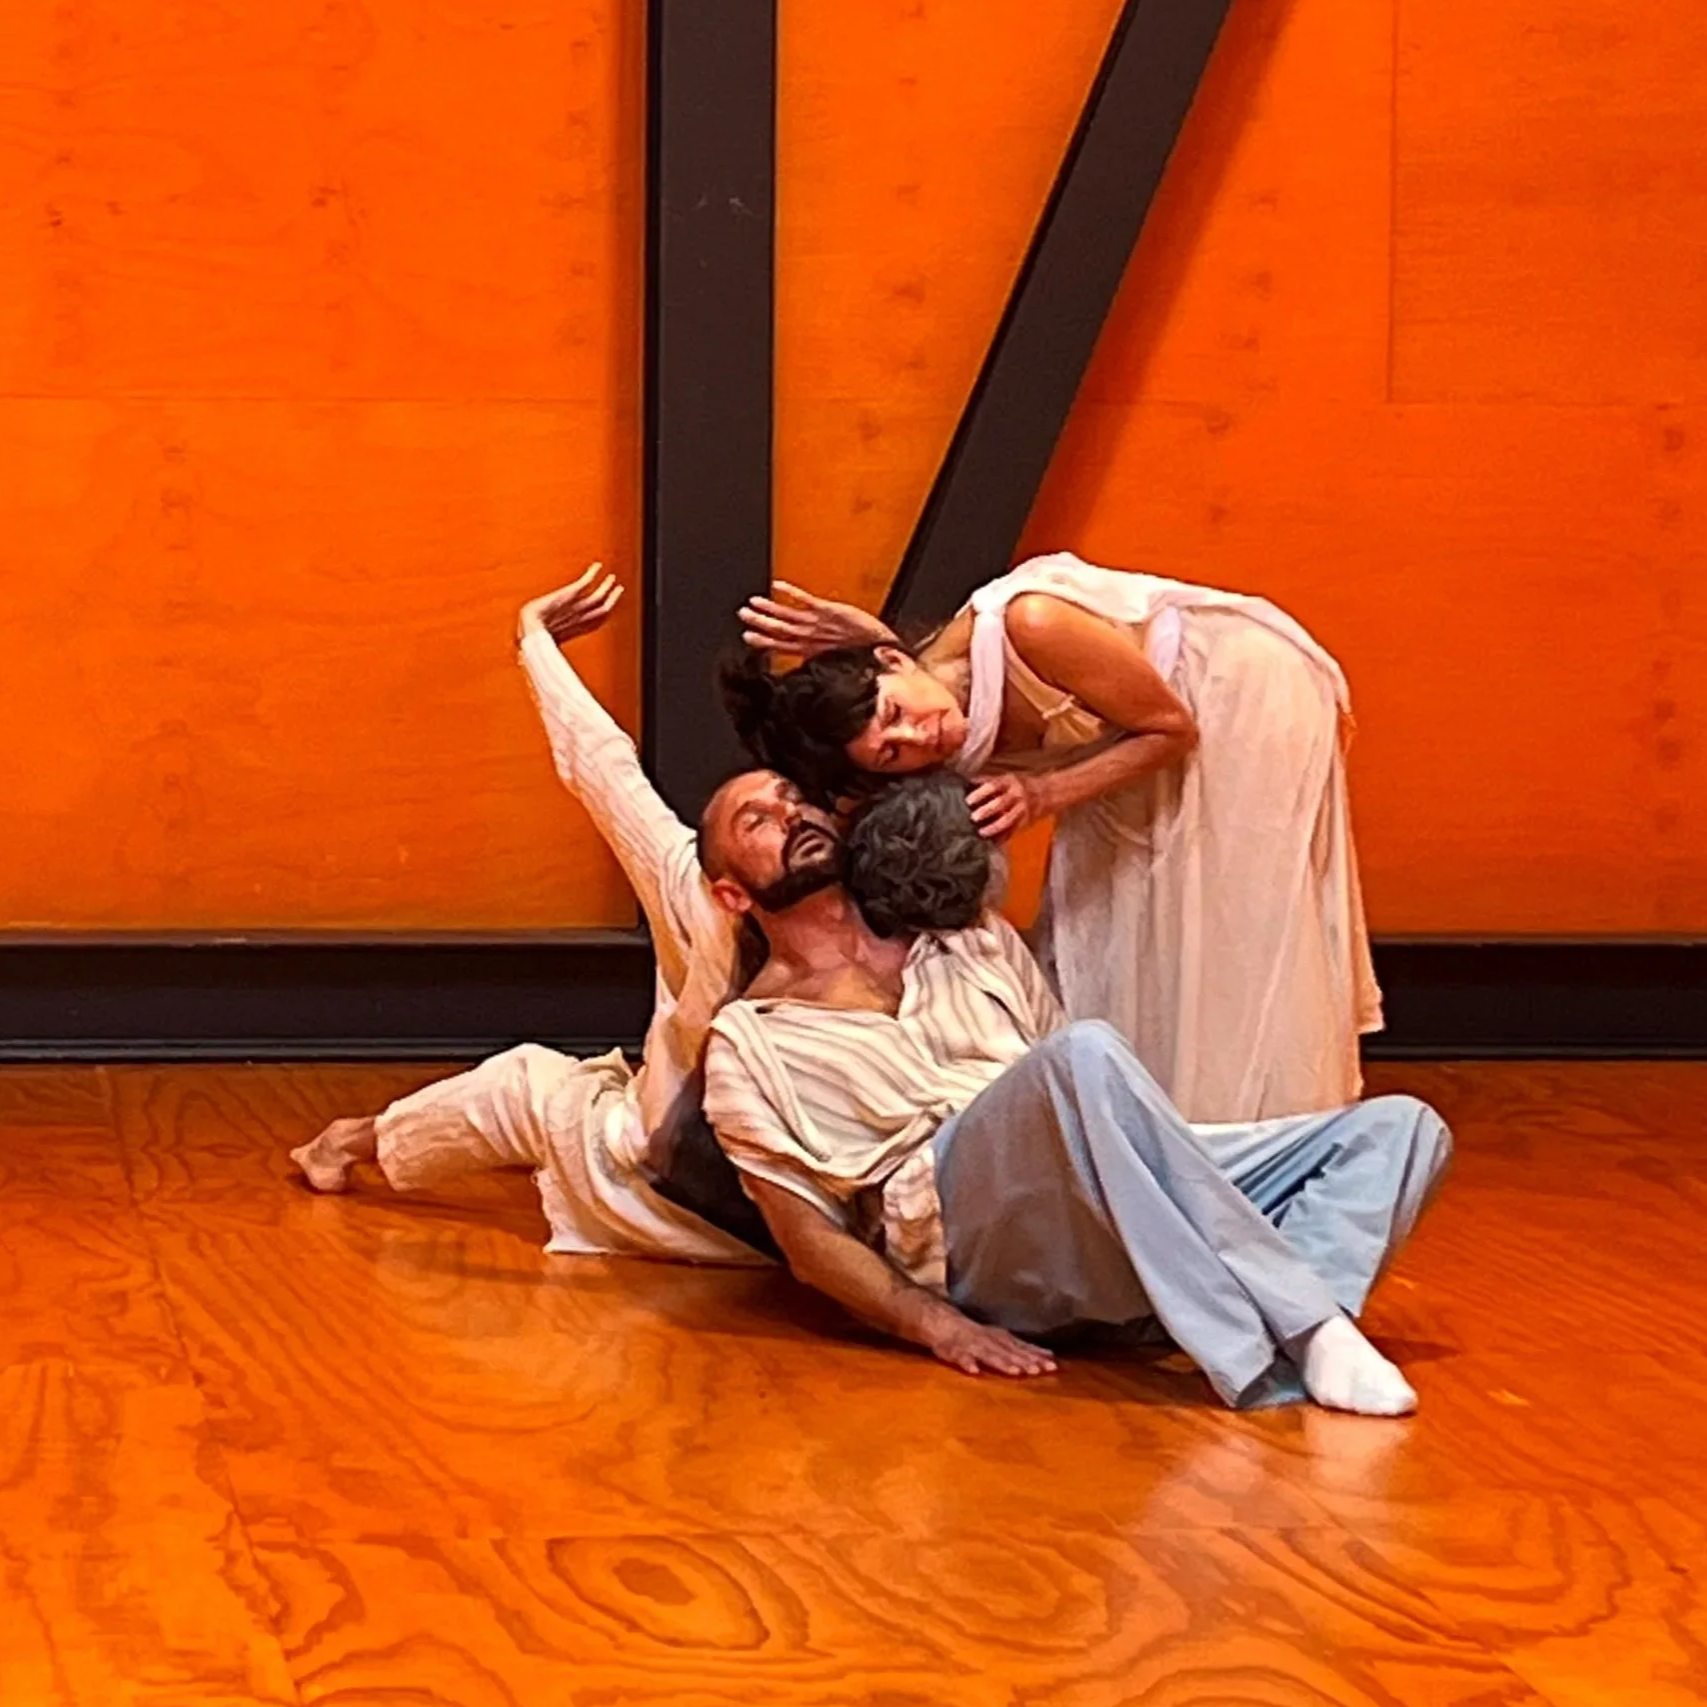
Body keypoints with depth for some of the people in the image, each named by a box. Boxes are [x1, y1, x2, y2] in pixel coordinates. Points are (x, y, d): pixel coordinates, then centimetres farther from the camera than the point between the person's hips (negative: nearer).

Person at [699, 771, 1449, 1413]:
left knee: (1401, 1129, -10)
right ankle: (1305, 1330, -38)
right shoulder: (747, 1042, 14)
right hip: (962, 1232, -6)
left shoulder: (976, 941, 31)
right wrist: (937, 1326, -13)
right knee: (1085, 1055, -36)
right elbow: (810, 1243, 4)